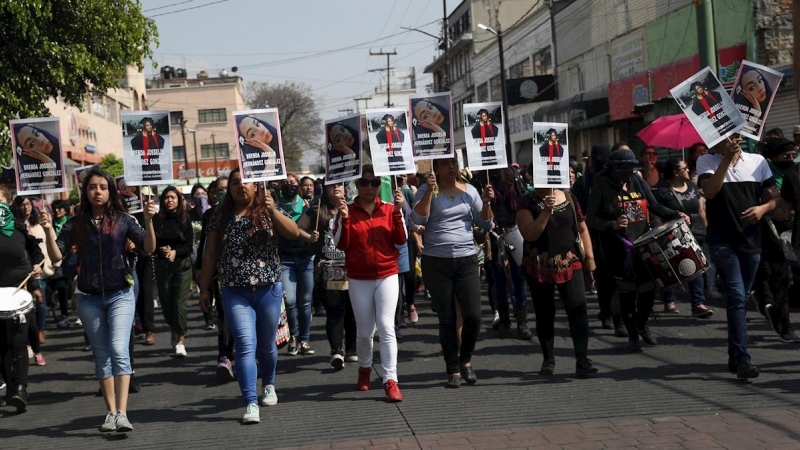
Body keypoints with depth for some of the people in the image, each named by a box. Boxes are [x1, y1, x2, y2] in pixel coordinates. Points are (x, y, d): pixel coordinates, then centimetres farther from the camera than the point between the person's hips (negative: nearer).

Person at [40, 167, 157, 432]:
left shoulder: (121, 220, -1)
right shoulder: (76, 224, 3)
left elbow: (149, 248, -8)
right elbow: (56, 256, -3)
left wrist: (149, 221, -22)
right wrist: (48, 231, -18)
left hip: (120, 295, -3)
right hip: (89, 298, 3)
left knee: (119, 350, -16)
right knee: (102, 356, 10)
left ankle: (121, 414, -21)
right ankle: (111, 413, 18)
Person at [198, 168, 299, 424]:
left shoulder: (268, 211, 1)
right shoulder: (221, 217, 4)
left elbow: (293, 233, -14)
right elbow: (210, 254, 8)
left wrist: (273, 211, -27)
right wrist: (204, 288, 6)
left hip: (268, 289, 0)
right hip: (235, 292, 0)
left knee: (266, 344, 13)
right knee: (246, 345, -12)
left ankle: (268, 385, 39)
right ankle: (251, 404, -13)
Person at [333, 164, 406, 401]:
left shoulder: (389, 209, 1)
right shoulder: (347, 210, 0)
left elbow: (401, 240, -5)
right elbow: (341, 244, -5)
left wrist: (398, 211, -15)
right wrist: (344, 218, -18)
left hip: (387, 276, 0)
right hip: (359, 279, 0)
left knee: (386, 327, -12)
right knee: (364, 332, 8)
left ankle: (390, 380, -11)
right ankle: (364, 368, 36)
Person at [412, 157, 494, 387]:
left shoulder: (469, 190, 8)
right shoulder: (427, 191, 0)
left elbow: (486, 224, 9)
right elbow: (419, 219, -16)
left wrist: (486, 202, -8)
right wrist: (429, 190, -22)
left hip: (467, 259, 2)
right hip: (436, 262, -2)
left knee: (473, 316, -5)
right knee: (446, 319, 3)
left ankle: (465, 360, 19)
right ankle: (453, 370, 14)